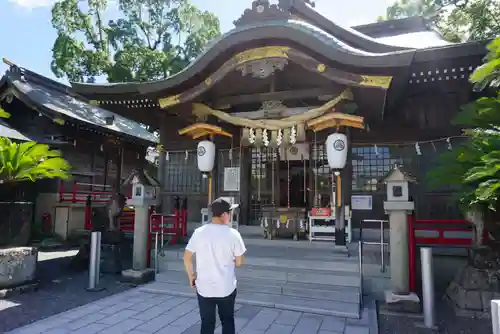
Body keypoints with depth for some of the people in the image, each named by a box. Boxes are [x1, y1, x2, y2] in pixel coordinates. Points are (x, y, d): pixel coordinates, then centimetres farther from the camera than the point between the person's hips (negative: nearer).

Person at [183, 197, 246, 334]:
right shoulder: (233, 234, -12)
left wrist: (191, 275, 13)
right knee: (227, 322, 18)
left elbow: (187, 257, -2)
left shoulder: (199, 232, -7)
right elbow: (239, 262, -4)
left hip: (204, 287, 2)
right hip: (226, 288, -1)